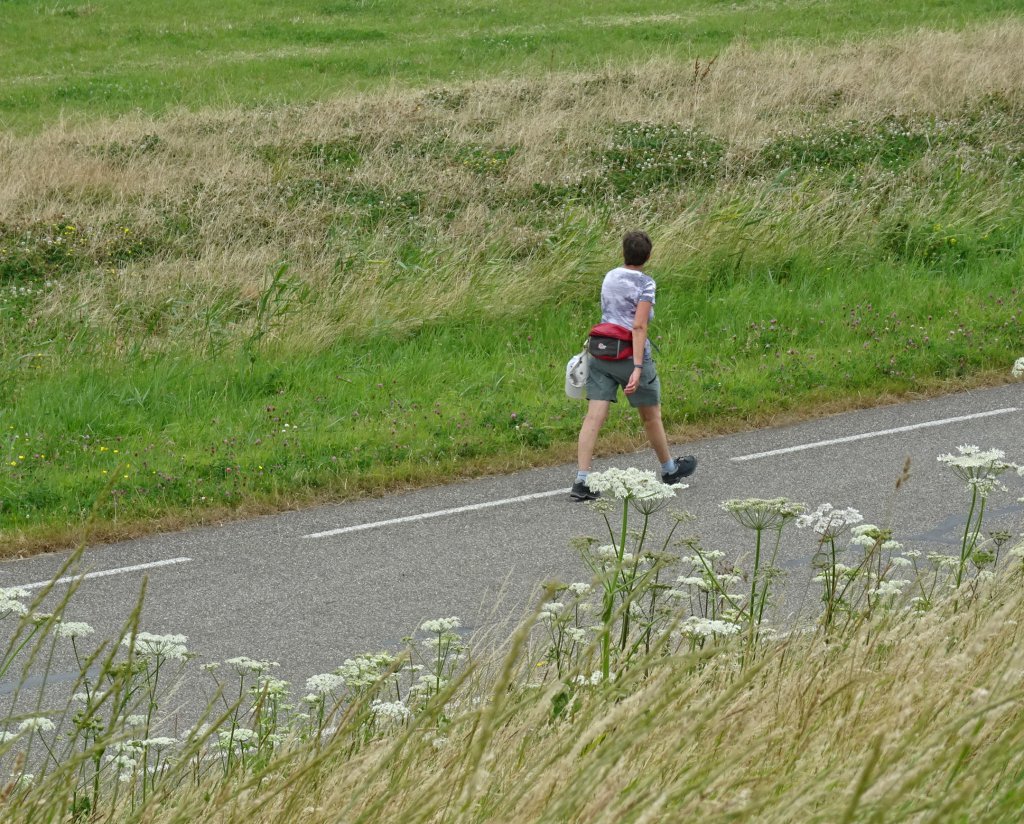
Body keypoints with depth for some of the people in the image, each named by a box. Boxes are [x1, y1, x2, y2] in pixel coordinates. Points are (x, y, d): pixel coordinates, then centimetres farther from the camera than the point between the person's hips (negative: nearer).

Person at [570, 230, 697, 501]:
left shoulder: (610, 278, 9)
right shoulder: (644, 284, -9)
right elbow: (639, 326, -18)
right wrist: (638, 368, -22)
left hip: (601, 355, 5)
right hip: (629, 355, -5)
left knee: (594, 417, -3)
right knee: (651, 415, 15)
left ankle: (582, 481, -12)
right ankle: (669, 469, 35)